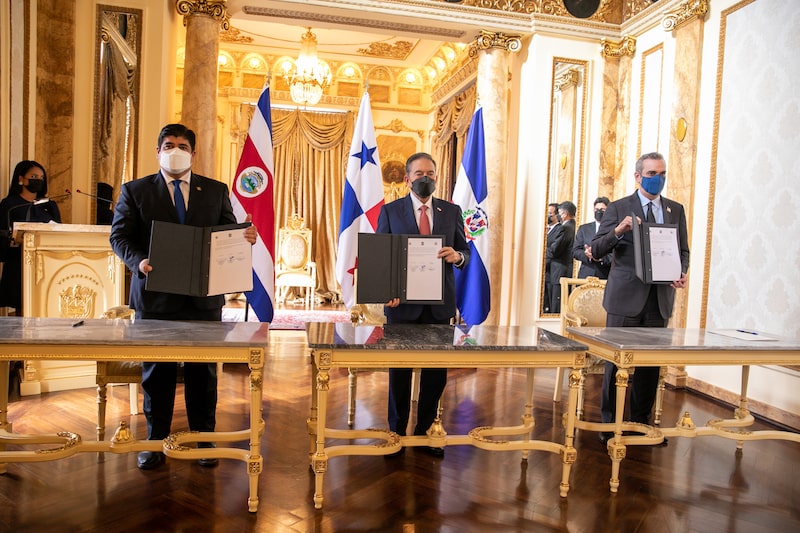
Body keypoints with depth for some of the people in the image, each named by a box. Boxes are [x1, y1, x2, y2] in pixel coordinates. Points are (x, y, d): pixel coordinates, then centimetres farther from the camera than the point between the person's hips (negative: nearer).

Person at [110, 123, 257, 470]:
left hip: (205, 296, 1)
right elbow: (119, 235, 1)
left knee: (203, 371, 8)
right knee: (156, 370, 10)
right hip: (155, 295, 0)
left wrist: (245, 237, -16)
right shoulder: (135, 191, 6)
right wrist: (138, 260, -18)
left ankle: (203, 439, 22)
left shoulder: (216, 191, 9)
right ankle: (155, 440, 25)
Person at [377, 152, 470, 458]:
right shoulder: (390, 211, 2)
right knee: (399, 369, 10)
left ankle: (425, 431, 27)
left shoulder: (451, 211, 7)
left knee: (436, 370, 9)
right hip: (402, 303, -2)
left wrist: (457, 256, -15)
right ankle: (397, 432, 26)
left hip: (439, 304, 2)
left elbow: (465, 254, 9)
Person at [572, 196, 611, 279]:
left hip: (606, 277, -2)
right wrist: (586, 254, -12)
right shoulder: (584, 228, 13)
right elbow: (575, 251, 8)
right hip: (585, 275, 2)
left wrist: (602, 258, -19)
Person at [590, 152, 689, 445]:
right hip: (625, 297, -3)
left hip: (660, 298, 4)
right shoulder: (618, 208, 1)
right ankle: (609, 422, 14)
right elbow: (596, 250, -4)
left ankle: (641, 421, 24)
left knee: (651, 363, 9)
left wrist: (681, 273, -6)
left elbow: (683, 251, 15)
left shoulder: (676, 210, 12)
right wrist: (618, 231, -22)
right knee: (616, 361, 2)